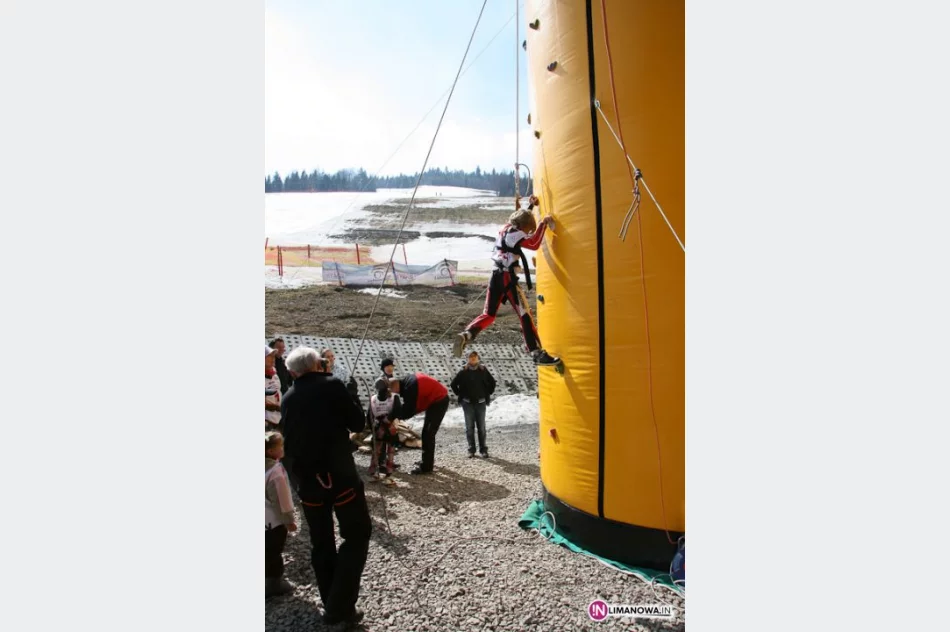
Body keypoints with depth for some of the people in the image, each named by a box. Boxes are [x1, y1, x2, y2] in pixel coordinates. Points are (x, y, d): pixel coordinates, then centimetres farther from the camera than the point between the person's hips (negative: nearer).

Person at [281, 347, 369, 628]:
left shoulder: (288, 399, 9)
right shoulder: (331, 385, -7)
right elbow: (358, 423, -2)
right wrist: (349, 398, 12)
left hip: (306, 479, 5)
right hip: (339, 474, -5)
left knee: (321, 543, 17)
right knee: (356, 535, 8)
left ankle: (332, 606, 25)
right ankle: (340, 607, 3)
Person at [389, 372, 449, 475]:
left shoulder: (410, 387, -26)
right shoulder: (407, 381, 5)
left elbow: (408, 409, -20)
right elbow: (409, 406, 12)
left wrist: (394, 417, -8)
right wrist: (399, 415, 0)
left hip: (439, 401, -10)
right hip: (437, 400, 10)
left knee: (428, 433, -9)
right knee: (427, 432, 18)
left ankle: (426, 467, -5)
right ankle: (428, 461, 30)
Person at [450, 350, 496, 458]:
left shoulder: (483, 370, 1)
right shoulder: (463, 371, -2)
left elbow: (492, 382, 13)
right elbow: (454, 384, 7)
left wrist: (488, 394, 8)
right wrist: (460, 395, 5)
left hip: (481, 403, 0)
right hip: (468, 403, 0)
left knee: (481, 427, 3)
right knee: (469, 427, 4)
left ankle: (483, 449, 10)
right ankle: (471, 450, 12)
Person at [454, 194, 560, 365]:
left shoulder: (506, 228, 15)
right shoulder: (514, 234, -10)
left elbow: (520, 217, 35)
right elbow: (534, 244, -20)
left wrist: (531, 206, 35)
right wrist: (543, 223, -13)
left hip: (496, 276, 8)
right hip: (508, 278, -8)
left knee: (489, 314, 13)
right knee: (525, 315, -4)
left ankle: (466, 335, -9)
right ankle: (537, 353, -3)